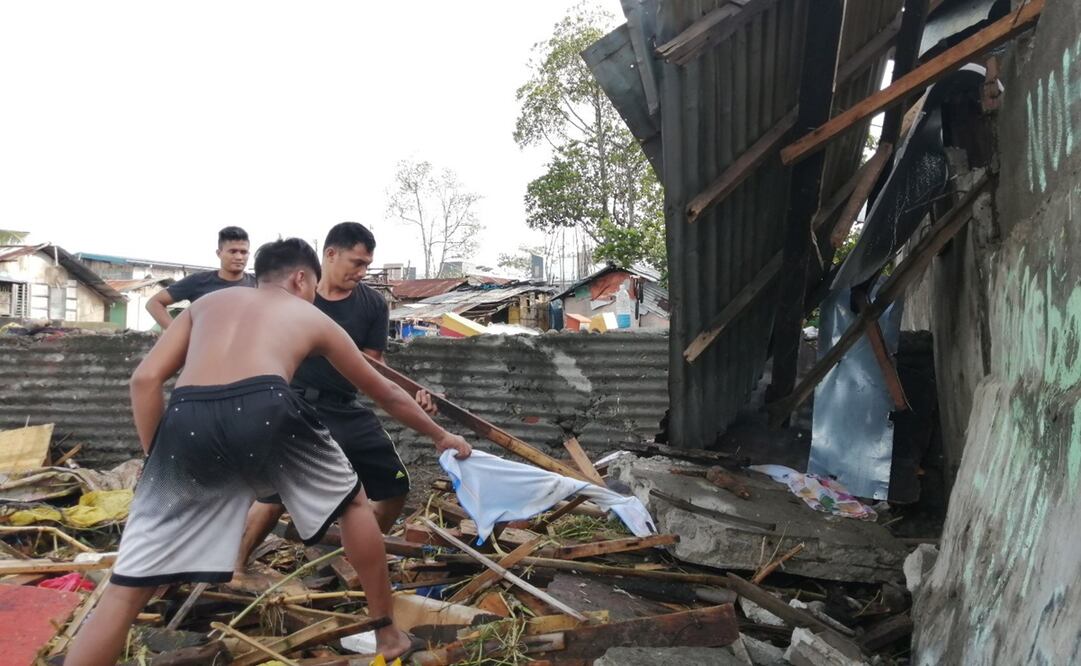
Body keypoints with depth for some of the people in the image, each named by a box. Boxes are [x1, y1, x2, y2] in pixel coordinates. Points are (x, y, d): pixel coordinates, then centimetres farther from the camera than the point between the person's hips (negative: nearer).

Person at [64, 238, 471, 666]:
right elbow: (384, 393, 40)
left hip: (188, 420, 2)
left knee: (127, 589, 11)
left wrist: (158, 458, 25)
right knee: (353, 503, 26)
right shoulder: (311, 317, 30)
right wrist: (439, 435, 54)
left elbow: (145, 380, 18)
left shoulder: (207, 303, 34)